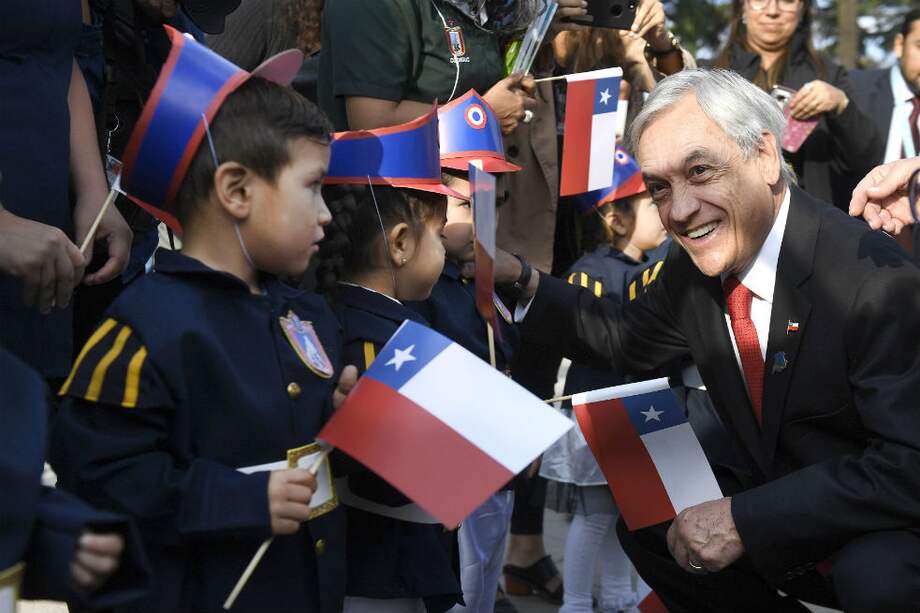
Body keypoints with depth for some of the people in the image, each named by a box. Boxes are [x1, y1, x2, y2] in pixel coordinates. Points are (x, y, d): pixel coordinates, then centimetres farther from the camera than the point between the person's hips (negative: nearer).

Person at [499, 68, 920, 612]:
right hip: (786, 508, 7)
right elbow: (628, 338, 16)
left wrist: (743, 520, -28)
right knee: (645, 522, 4)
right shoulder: (692, 267, -4)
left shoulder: (875, 278, -27)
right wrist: (519, 280, 1)